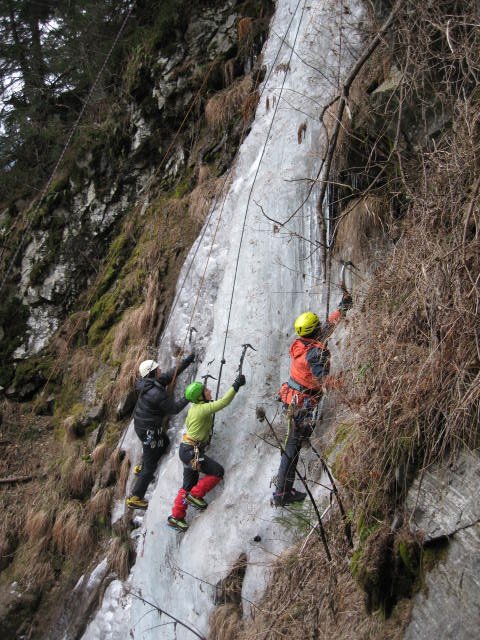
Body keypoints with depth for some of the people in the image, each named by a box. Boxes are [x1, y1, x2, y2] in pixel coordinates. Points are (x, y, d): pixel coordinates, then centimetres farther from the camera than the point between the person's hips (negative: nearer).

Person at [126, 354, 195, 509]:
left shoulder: (149, 382, -4)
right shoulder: (157, 393, -31)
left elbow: (171, 374, 6)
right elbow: (174, 409, -20)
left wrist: (188, 360, 6)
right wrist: (188, 398, -10)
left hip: (141, 424, 9)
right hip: (148, 431, -9)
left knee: (164, 442, 32)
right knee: (150, 467, 4)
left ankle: (142, 469, 46)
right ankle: (135, 497, 14)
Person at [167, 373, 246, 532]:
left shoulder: (194, 407, 8)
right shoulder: (203, 409, -19)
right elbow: (223, 402, -26)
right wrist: (236, 386, -23)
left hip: (188, 450, 10)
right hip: (192, 452, -10)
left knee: (188, 485, 16)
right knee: (218, 471, -7)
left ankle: (176, 517, 22)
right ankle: (195, 495, 2)